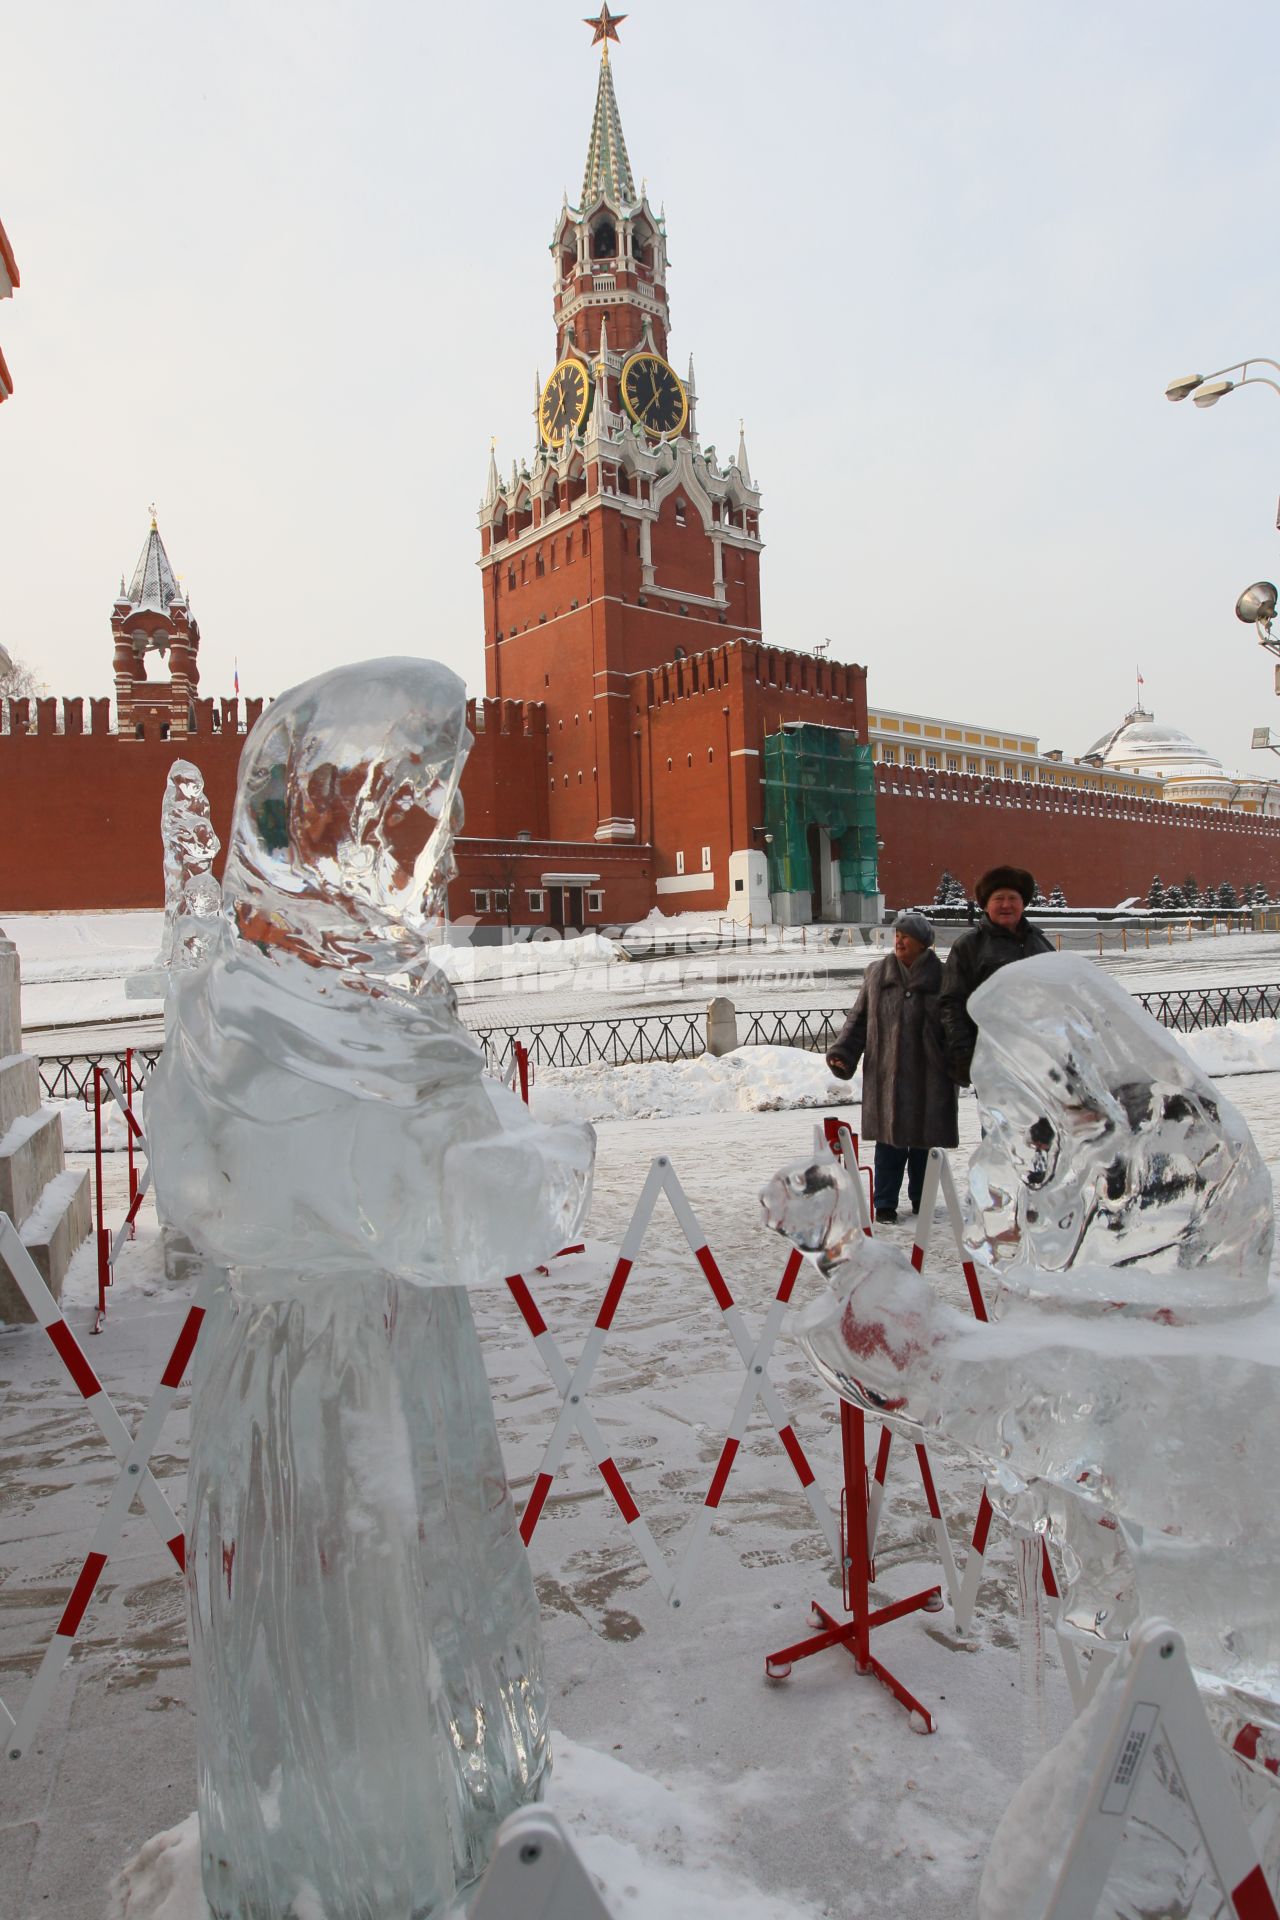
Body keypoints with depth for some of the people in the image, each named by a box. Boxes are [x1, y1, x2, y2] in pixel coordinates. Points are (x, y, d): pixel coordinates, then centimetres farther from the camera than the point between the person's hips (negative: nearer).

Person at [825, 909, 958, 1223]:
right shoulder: (878, 974, 6)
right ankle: (885, 1203, 12)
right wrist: (842, 1053, 0)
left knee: (924, 1139, 9)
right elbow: (859, 1018, 10)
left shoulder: (940, 977, -1)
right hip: (886, 1075, 1)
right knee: (890, 1140, 2)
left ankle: (921, 1199, 26)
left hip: (928, 1077, -1)